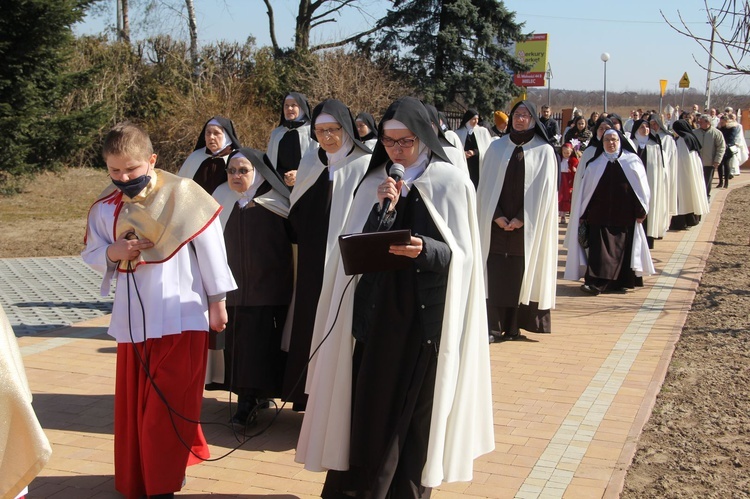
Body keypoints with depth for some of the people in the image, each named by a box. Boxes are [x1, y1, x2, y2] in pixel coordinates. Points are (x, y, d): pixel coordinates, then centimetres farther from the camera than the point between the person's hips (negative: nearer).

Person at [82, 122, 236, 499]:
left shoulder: (183, 195, -9)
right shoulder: (105, 207, 2)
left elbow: (210, 247, -4)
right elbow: (91, 255, 9)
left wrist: (217, 301, -1)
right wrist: (113, 252, -14)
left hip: (180, 317, -4)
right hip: (132, 321, 4)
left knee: (169, 405, -1)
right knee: (133, 404, 12)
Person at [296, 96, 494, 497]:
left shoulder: (451, 183, -2)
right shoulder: (374, 184, 7)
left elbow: (461, 253, -5)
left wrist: (425, 250, -24)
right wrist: (383, 209, -15)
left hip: (427, 316, -2)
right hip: (377, 310, 2)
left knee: (416, 408, 4)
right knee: (369, 402, 3)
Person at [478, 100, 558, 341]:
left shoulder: (544, 150, 2)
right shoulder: (497, 147, 8)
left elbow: (543, 189, -3)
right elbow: (487, 185, 5)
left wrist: (521, 219, -11)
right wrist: (496, 216, -8)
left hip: (527, 225, -1)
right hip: (497, 223, 1)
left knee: (521, 275, 0)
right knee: (496, 274, -3)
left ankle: (514, 326, 8)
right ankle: (494, 327, 1)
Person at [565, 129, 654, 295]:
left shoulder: (632, 161, 3)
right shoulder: (596, 164, 8)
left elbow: (641, 187, 2)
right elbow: (586, 189, 9)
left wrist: (641, 210, -3)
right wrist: (583, 214, 7)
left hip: (624, 215, -1)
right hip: (600, 215, 1)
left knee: (622, 249, 3)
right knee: (600, 249, -5)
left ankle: (620, 282, 11)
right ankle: (596, 283, -4)